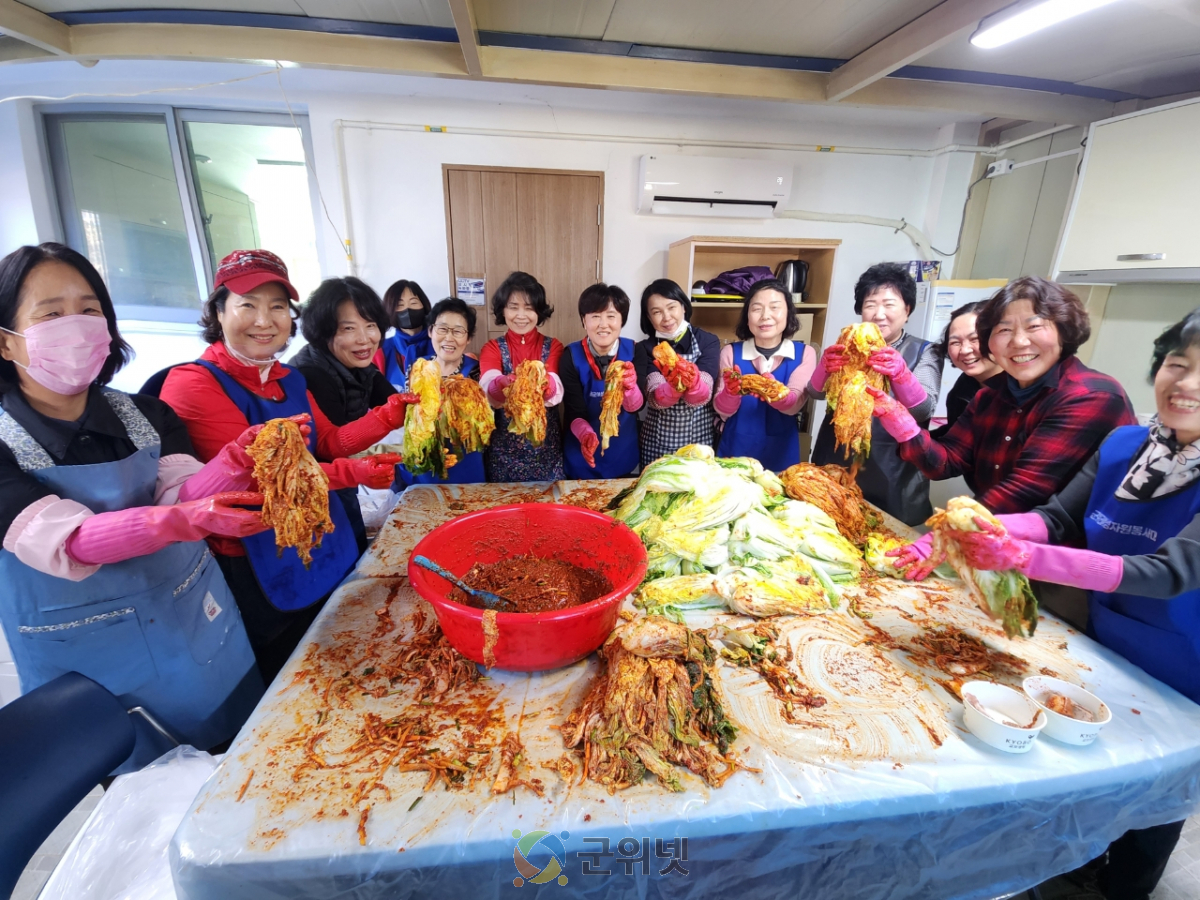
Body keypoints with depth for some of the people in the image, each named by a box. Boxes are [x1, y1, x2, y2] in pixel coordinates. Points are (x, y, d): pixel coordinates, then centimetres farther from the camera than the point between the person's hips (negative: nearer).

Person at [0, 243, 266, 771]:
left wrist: (233, 461, -36)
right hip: (88, 669, -2)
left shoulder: (147, 415, -2)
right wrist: (176, 522, -44)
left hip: (199, 631, 3)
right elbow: (62, 542, -25)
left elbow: (183, 497, -14)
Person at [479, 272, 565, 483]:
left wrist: (544, 383, -41)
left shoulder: (553, 347, 1)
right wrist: (503, 384, -42)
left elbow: (556, 393, -19)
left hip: (546, 447, 0)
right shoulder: (492, 348, 1)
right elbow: (488, 388, -20)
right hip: (504, 447, 0)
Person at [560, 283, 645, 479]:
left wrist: (630, 386, -38)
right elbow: (574, 412, -16)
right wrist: (585, 434, -37)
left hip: (622, 453, 1)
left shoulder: (634, 351, -10)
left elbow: (636, 406, -16)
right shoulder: (572, 356, -14)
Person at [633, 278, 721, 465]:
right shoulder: (644, 349, -2)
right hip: (657, 441, 0)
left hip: (701, 439, 0)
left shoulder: (708, 342, -4)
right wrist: (676, 385, -36)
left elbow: (701, 397, -16)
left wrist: (692, 380, -37)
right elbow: (656, 400, -16)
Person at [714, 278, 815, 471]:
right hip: (735, 452, 0)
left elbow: (794, 405, -16)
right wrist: (731, 392, -29)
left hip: (780, 455, 0)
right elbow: (723, 411, -8)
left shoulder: (804, 353, -3)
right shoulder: (730, 352, -4)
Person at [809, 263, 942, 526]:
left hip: (892, 479, -1)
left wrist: (900, 373, -35)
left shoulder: (924, 351, -1)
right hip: (836, 466, 2)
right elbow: (816, 392, -9)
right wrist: (825, 365, -31)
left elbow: (924, 410, -15)